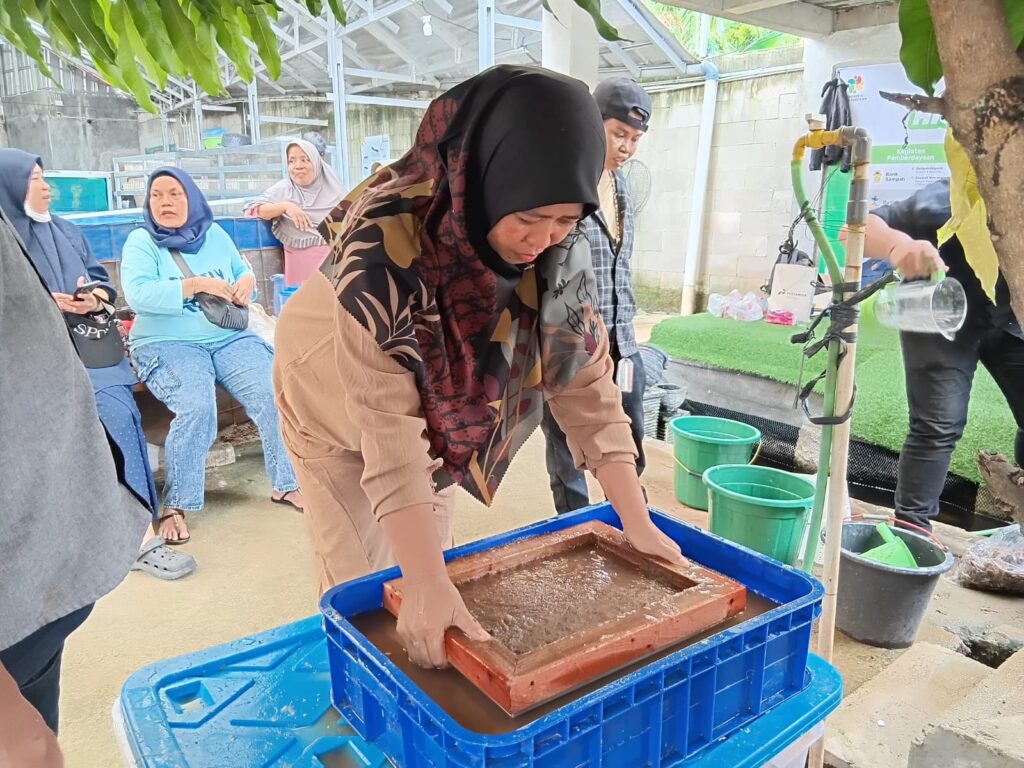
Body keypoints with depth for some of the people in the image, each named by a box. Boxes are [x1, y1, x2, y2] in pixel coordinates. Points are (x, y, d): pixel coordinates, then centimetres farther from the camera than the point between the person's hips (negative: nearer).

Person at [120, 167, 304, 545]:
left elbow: (244, 274, 21)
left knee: (277, 395, -20)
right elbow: (139, 295, -14)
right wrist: (198, 284, -18)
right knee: (197, 407, -31)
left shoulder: (215, 235, 15)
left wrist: (247, 281, -4)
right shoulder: (141, 241, 2)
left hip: (229, 338, 4)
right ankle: (175, 507, -15)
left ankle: (286, 484, -4)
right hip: (167, 344, -3)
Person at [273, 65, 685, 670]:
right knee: (361, 581, 2)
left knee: (434, 558, 15)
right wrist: (427, 584, -42)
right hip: (340, 403, -4)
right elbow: (387, 428, -40)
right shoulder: (386, 244, -39)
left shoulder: (559, 251, -24)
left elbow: (586, 382, -19)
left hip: (441, 404, 4)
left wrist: (638, 523, -21)